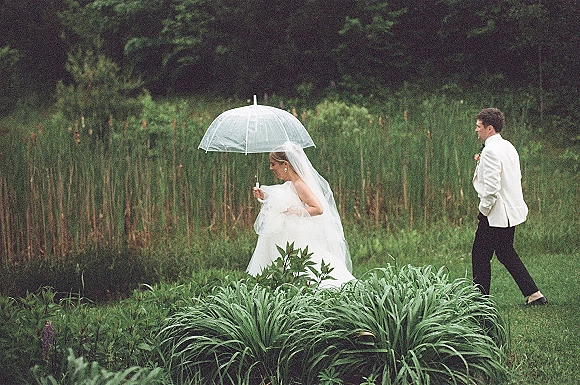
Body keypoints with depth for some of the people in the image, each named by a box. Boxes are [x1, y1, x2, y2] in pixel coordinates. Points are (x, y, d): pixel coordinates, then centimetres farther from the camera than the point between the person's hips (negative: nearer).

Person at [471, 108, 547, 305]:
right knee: (506, 252, 18)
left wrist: (483, 211, -14)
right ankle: (534, 295, 18)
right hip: (512, 211, 10)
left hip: (497, 214, -10)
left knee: (480, 254, 0)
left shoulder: (490, 151, -18)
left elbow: (492, 187, -25)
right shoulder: (508, 147, 11)